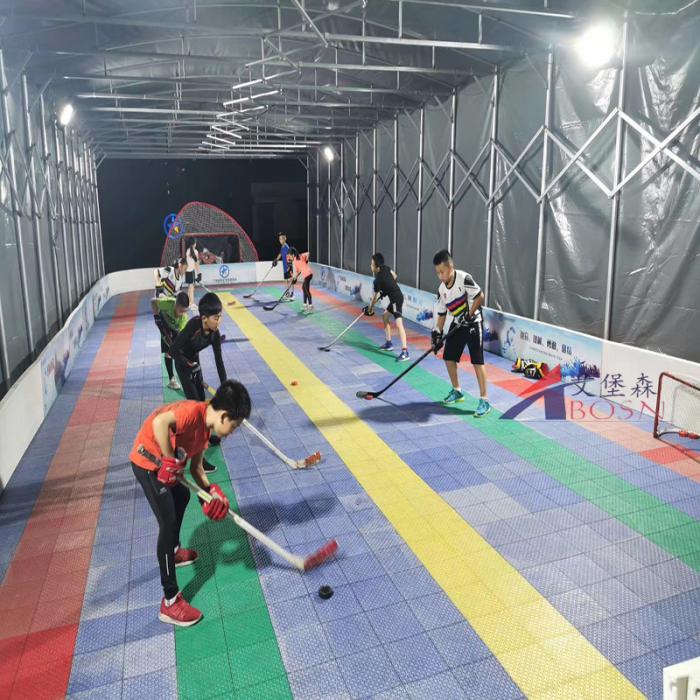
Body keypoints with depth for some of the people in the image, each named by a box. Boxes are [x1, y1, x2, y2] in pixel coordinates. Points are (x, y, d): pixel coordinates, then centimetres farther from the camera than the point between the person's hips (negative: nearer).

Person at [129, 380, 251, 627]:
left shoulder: (205, 427, 3)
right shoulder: (194, 410, -24)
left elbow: (196, 467, 8)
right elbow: (159, 422, -42)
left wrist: (210, 491, -6)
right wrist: (171, 461, -30)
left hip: (164, 462, 10)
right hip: (148, 463, -10)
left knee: (182, 497, 29)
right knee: (168, 522, -9)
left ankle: (174, 551, 53)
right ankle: (170, 601, -2)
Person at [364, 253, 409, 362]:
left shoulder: (378, 280, -15)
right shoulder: (386, 268, 4)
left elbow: (375, 297, -4)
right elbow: (394, 276, 21)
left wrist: (370, 308, 10)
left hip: (396, 299, -10)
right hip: (396, 297, 10)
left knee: (398, 324, -19)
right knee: (385, 317, 23)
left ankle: (405, 352, -29)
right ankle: (389, 343, 29)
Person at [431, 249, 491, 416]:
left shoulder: (464, 278, -20)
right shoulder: (442, 290, 0)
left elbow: (480, 297, -17)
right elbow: (441, 314, 7)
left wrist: (469, 314, -20)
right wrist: (437, 334, 0)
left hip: (473, 323, -7)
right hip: (458, 325, 7)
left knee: (477, 361, -11)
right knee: (449, 358, 9)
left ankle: (484, 400, -7)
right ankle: (457, 391, 29)